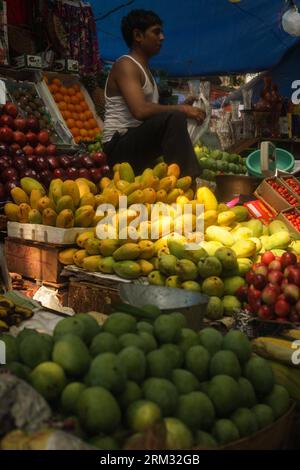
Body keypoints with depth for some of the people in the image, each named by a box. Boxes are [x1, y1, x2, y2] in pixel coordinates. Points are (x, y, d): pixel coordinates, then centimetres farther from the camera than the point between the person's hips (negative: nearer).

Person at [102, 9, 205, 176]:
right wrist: (182, 109, -17)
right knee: (175, 118, -30)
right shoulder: (125, 65, -9)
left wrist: (183, 107, 3)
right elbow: (141, 111, -25)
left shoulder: (145, 70, 22)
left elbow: (152, 112, 16)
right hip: (119, 145, -11)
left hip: (138, 144, 11)